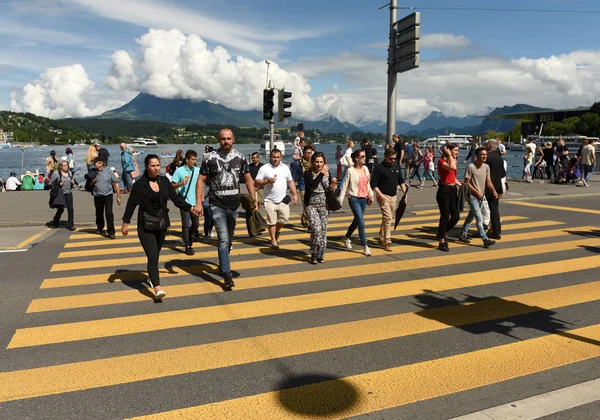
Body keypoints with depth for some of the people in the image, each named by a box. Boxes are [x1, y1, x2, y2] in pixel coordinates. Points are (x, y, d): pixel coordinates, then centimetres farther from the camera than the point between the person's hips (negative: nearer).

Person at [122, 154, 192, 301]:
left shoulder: (164, 181, 2)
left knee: (155, 255, 16)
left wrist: (189, 207, -3)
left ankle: (152, 277, 38)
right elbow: (131, 204, -4)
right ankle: (157, 288, -18)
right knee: (152, 256, -13)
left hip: (162, 224, 4)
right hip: (145, 226, -4)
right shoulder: (140, 184, -8)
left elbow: (175, 198, 6)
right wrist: (125, 223, -2)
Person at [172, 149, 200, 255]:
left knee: (196, 224, 12)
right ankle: (188, 246, 6)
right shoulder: (179, 171, -7)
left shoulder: (198, 171, 5)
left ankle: (190, 237, 36)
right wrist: (181, 183, -22)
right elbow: (172, 186, -5)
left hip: (195, 202, 4)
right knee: (186, 225, -2)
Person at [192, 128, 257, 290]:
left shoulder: (240, 158, 3)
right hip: (217, 205, -4)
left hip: (234, 204, 4)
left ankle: (222, 264, 38)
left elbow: (248, 179, 9)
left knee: (229, 239, 17)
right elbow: (201, 180, -4)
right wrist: (198, 202, -13)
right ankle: (227, 275, -10)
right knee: (224, 239, -12)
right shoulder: (210, 158, -5)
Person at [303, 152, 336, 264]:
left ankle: (320, 254, 21)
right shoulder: (308, 174, -8)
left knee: (323, 230, 5)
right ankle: (314, 255, -2)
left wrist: (332, 187, -9)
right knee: (316, 228, -18)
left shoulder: (327, 173, 4)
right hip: (311, 205, -4)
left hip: (323, 205, 4)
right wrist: (321, 173, -24)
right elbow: (312, 185, -27)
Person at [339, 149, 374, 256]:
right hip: (354, 198, -6)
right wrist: (341, 200, -10)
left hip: (364, 198, 6)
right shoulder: (350, 171, -10)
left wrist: (370, 195, 13)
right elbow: (345, 186, -8)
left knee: (356, 220, 16)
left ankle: (346, 238, 39)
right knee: (361, 221, -11)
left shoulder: (366, 168, 6)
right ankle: (365, 247, -5)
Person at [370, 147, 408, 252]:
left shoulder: (397, 166, 7)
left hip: (393, 196, 7)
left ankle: (381, 238, 28)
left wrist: (405, 192, 6)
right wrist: (380, 195, -23)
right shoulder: (379, 168, -12)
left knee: (390, 218, 14)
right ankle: (387, 242, -7)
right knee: (388, 218, -14)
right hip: (383, 196, -7)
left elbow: (401, 180, 16)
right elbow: (373, 184, -13)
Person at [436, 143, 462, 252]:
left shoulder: (453, 161, 14)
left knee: (455, 216, 5)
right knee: (445, 217, -4)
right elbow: (452, 167, -31)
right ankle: (442, 242, 7)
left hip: (453, 190, 8)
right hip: (444, 191, -8)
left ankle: (442, 234, 28)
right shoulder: (441, 161, -11)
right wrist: (449, 155, -19)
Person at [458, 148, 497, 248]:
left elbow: (488, 181, 7)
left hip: (481, 197, 7)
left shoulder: (486, 167, 6)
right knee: (479, 218, -11)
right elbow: (466, 182, -13)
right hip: (472, 196, -7)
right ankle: (485, 240, -10)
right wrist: (477, 192, -17)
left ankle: (463, 235, 28)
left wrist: (493, 190, -10)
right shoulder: (471, 167, -14)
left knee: (471, 217, 16)